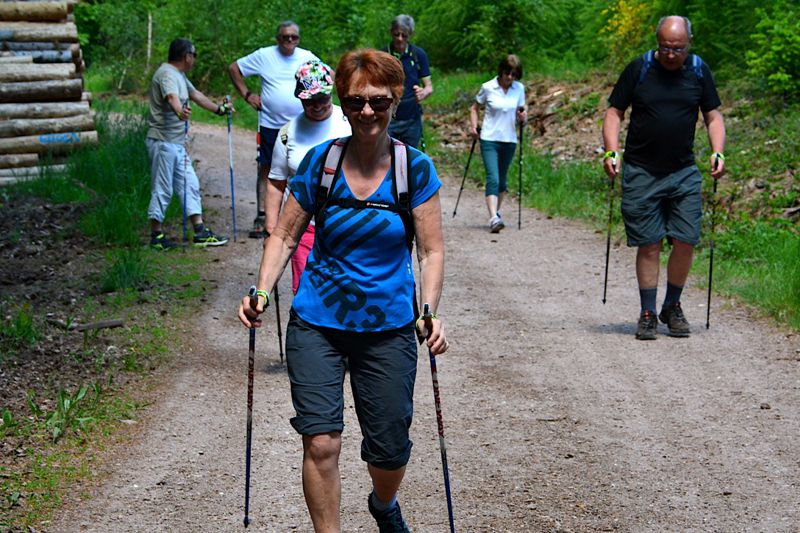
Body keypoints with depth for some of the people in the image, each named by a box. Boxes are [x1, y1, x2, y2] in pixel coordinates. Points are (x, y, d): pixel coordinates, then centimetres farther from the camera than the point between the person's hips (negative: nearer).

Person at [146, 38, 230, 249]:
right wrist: (180, 111, -57)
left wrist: (219, 109, 41)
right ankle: (156, 236, 5)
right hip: (163, 142, -10)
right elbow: (172, 97, -37)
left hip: (177, 144, 10)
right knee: (162, 189, -3)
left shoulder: (179, 75, 17)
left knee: (189, 185, 10)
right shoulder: (167, 74, -16)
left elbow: (196, 95, 31)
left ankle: (200, 232, 12)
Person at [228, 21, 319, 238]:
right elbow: (234, 68, 5)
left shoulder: (307, 57, 3)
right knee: (266, 169, 3)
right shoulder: (264, 56, -2)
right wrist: (246, 94, -1)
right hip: (270, 125, -1)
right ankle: (262, 218, 8)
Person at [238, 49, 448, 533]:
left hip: (389, 328, 0)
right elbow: (286, 235, 3)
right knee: (321, 443, -11)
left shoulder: (416, 169, -5)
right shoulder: (319, 162, -4)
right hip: (317, 323, 0)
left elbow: (432, 251, -5)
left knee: (389, 451, 9)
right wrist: (262, 293, -11)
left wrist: (430, 313, -19)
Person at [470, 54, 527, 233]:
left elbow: (520, 114, 13)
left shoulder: (519, 89, 4)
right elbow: (474, 108, 9)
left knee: (502, 180, 14)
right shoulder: (488, 88, -4)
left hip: (509, 141, 3)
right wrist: (473, 126, -6)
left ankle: (496, 213, 30)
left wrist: (522, 117, -11)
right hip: (489, 139, -3)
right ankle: (494, 218, -25)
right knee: (493, 179, -16)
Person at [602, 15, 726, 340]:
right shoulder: (638, 69, -1)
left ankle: (672, 307, 16)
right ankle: (648, 314, 10)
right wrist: (611, 151, -11)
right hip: (641, 174, -2)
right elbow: (614, 112, 3)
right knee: (649, 245, -1)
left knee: (685, 242, -3)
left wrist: (717, 152, -6)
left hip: (684, 173, 2)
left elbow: (713, 116, 11)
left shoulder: (699, 72, 5)